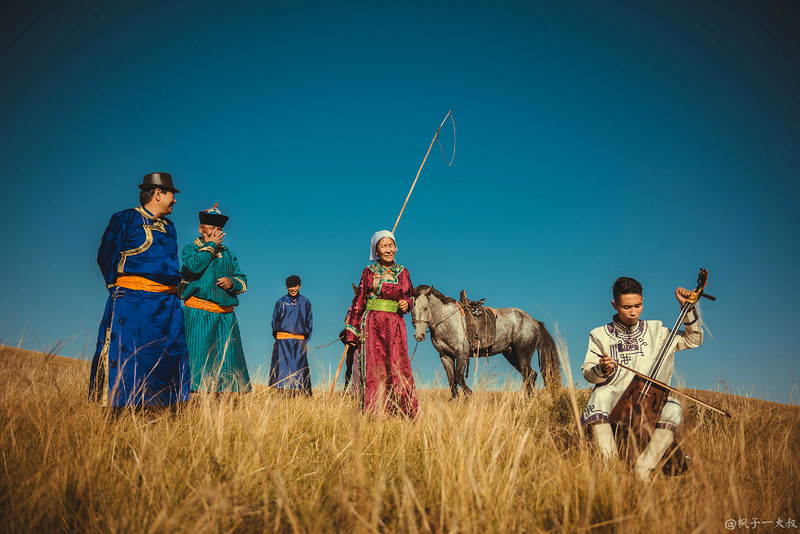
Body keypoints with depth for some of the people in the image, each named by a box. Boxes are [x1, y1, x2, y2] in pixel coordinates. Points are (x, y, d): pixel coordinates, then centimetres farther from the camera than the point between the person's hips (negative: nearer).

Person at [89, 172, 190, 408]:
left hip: (167, 304, 6)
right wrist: (119, 289, -3)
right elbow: (105, 256, 0)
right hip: (131, 302, -6)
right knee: (123, 356, -7)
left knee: (169, 358, 3)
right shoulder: (125, 219, 2)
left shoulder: (169, 227, 21)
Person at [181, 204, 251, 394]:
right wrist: (211, 245, -4)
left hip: (226, 314, 5)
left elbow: (243, 280, 21)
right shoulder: (190, 248, 8)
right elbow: (194, 265, -16)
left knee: (228, 356, 1)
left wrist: (232, 283, -2)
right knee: (198, 355, -9)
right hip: (198, 313, -5)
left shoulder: (227, 253, 22)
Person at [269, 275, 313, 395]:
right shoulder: (281, 302, 9)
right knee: (281, 366, -9)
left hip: (299, 340, 0)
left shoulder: (305, 303, 12)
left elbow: (309, 322, 16)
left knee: (300, 366, -7)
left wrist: (305, 339, 8)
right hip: (282, 340, 0)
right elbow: (275, 320, 15)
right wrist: (277, 336, 6)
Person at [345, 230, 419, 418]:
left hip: (395, 325, 1)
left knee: (398, 366, -6)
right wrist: (352, 330, 4)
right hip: (372, 324, -1)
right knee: (373, 367, -1)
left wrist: (407, 304, -4)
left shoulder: (403, 272, 11)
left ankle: (408, 413, 0)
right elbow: (359, 300, 7)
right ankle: (373, 413, 6)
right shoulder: (369, 271, 6)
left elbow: (411, 295, 21)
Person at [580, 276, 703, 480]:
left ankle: (642, 469, -32)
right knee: (600, 394, -36)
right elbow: (587, 372, 4)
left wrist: (688, 308, 8)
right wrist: (602, 370, -20)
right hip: (616, 400, -2)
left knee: (674, 407, -31)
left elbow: (693, 339, 19)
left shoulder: (656, 331, 16)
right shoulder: (600, 335, 10)